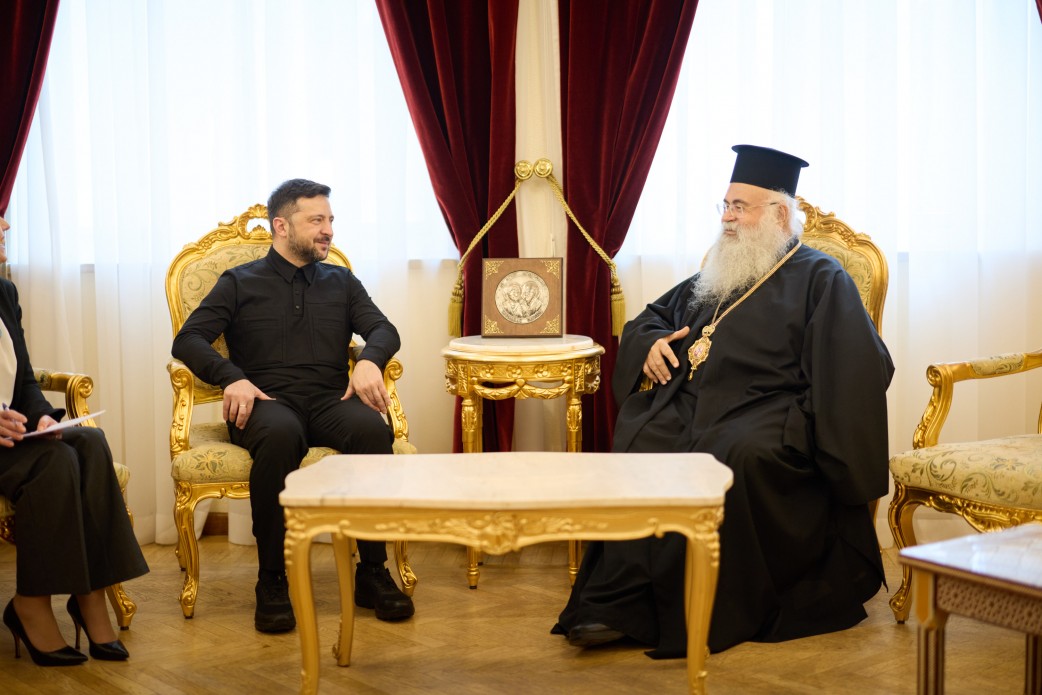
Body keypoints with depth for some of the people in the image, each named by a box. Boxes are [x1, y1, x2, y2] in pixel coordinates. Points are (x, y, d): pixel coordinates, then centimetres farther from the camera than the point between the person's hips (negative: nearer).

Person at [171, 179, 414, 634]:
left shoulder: (341, 282, 24)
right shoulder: (239, 283, 15)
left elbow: (383, 330, 12)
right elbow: (188, 341, 5)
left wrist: (369, 360, -12)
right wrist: (232, 377, -14)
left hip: (330, 400, 2)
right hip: (267, 402, -2)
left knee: (373, 429, -33)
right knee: (280, 434, -39)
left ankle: (372, 572, -23)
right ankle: (272, 581, -29)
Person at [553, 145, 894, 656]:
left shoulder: (820, 279, 5)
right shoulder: (719, 274, 26)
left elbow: (859, 371, -6)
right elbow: (650, 315, 36)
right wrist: (650, 343, 11)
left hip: (768, 414, -5)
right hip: (692, 402, 5)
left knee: (734, 456, -37)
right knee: (634, 444, -25)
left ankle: (679, 615, -28)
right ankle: (616, 600, -31)